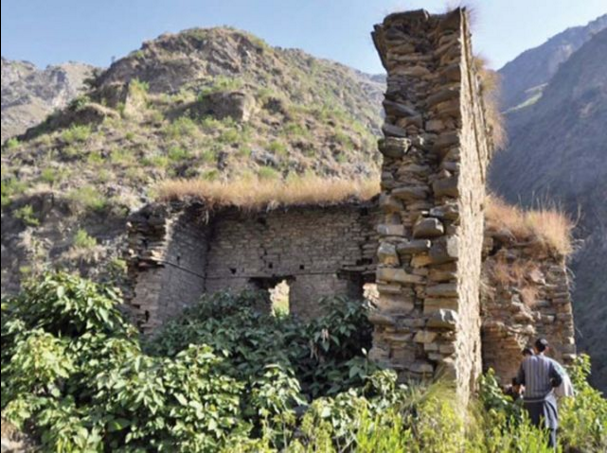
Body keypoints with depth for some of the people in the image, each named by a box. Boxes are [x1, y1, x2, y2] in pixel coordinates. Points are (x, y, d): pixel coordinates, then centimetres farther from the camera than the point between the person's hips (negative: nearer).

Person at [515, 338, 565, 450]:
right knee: (549, 429, 6)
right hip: (545, 400, -2)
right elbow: (560, 378, -11)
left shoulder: (526, 361, 1)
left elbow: (519, 380, 4)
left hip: (530, 401, 2)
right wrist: (551, 385, 9)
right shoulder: (549, 362, -4)